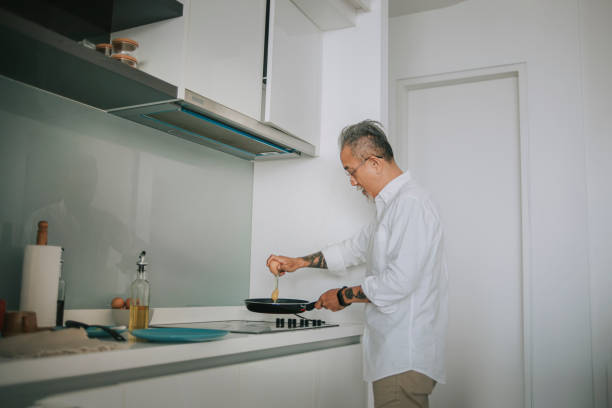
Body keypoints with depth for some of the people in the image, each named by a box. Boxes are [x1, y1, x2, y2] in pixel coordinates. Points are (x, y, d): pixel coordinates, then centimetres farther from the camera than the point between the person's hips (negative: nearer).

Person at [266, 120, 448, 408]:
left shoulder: (411, 203, -16)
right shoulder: (391, 205, 19)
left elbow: (400, 281, -23)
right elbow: (356, 248, 27)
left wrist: (344, 297, -9)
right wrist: (299, 262, 20)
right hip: (394, 352, 10)